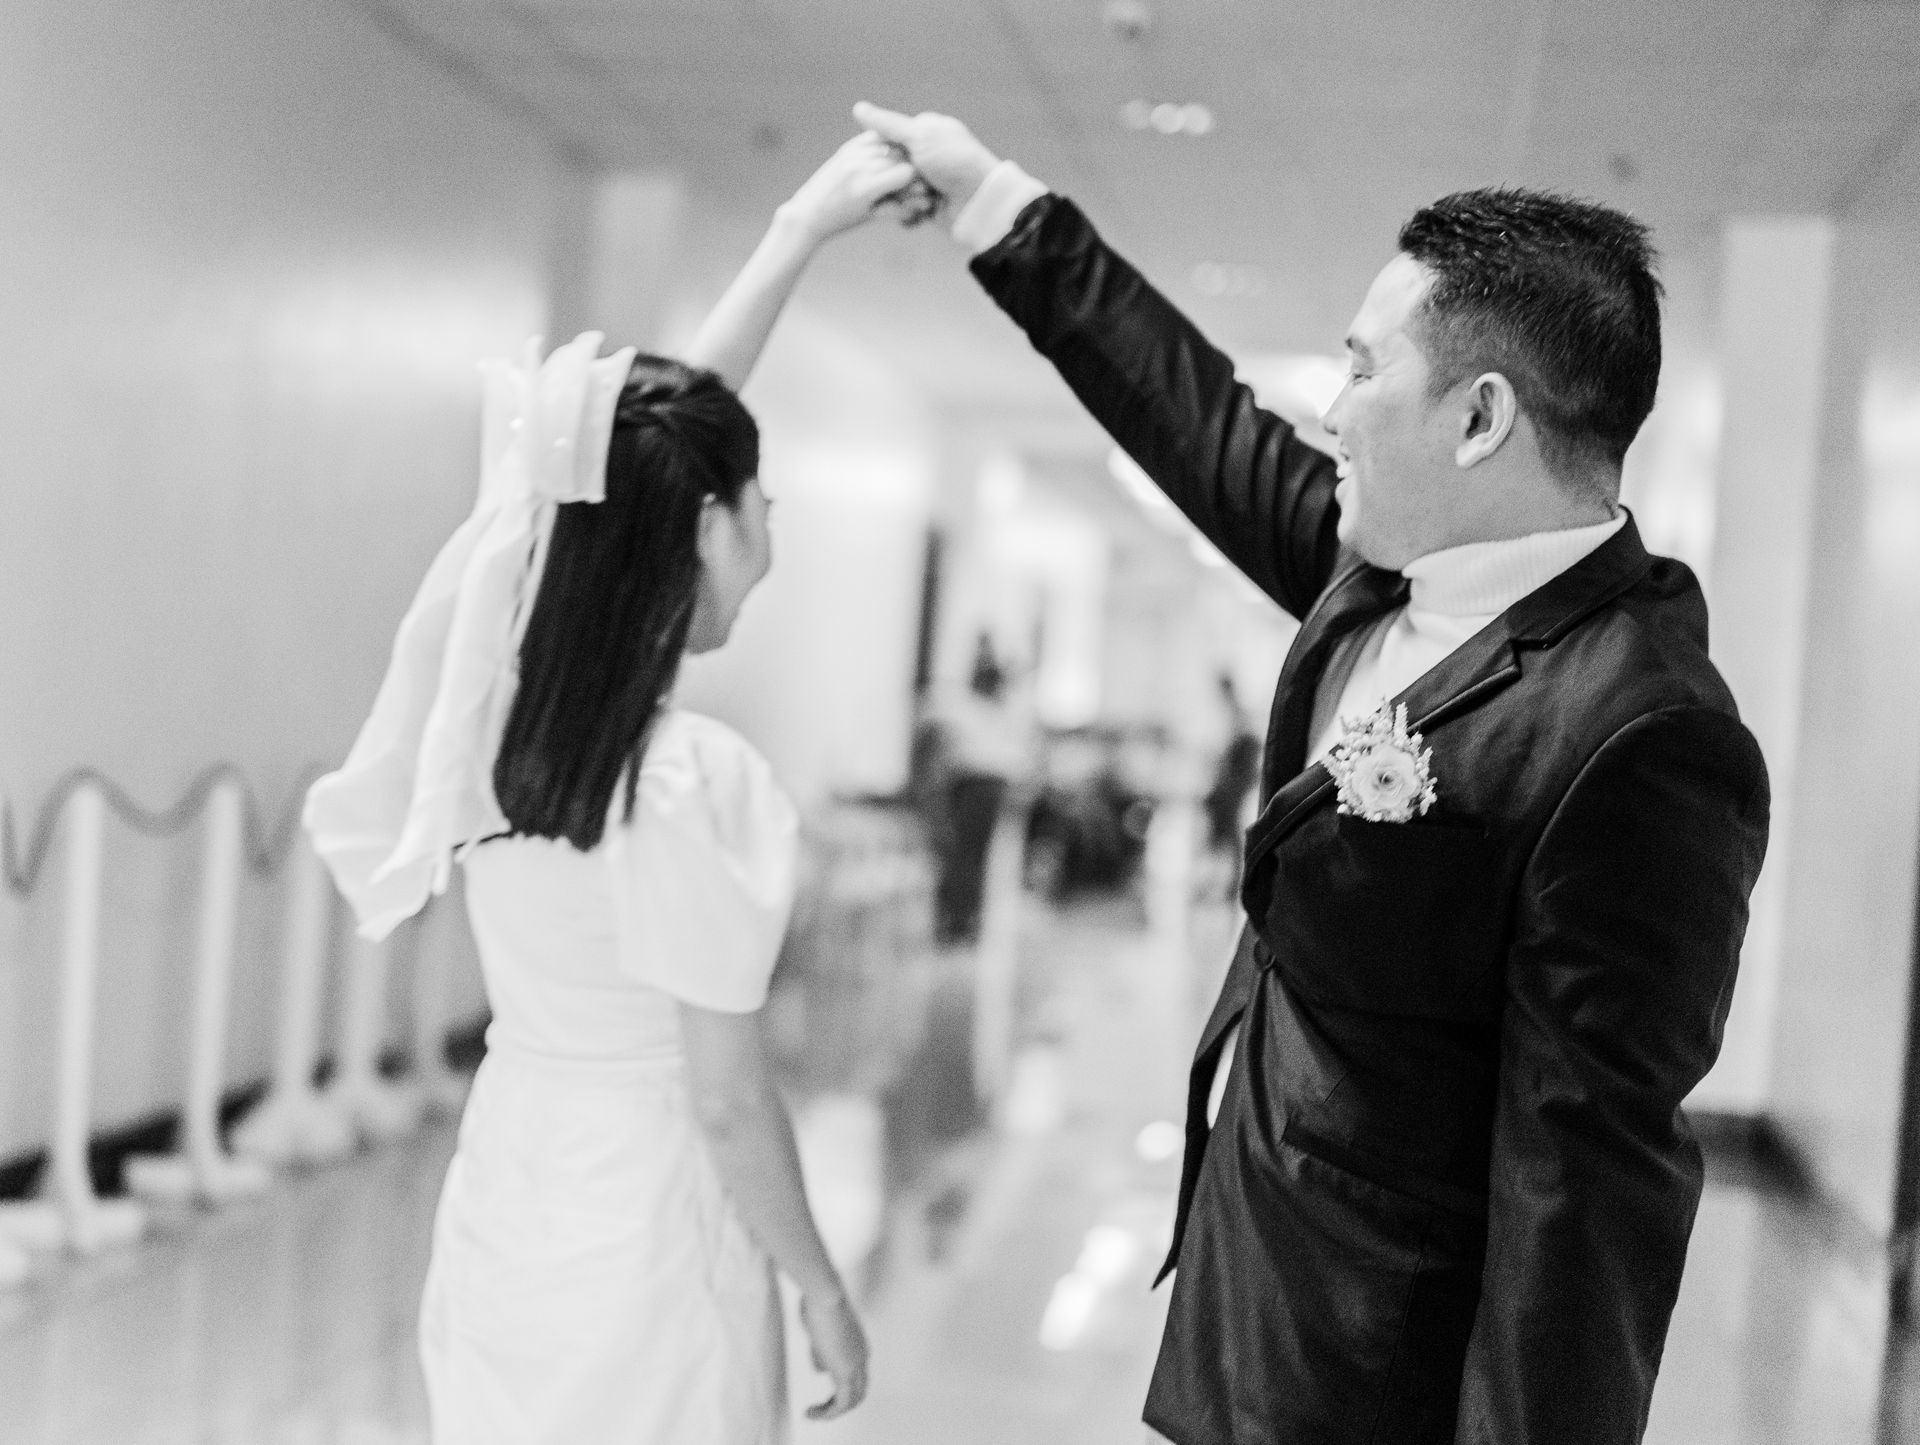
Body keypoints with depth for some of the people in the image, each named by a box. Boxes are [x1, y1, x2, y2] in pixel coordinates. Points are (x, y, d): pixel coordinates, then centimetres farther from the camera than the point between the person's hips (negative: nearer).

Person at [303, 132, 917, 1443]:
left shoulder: (496, 696, -5)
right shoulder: (700, 781, -24)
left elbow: (657, 445, 5)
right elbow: (726, 1103, -17)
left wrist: (804, 230, 10)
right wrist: (822, 1286, -2)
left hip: (498, 1224, 6)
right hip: (640, 1253, -6)